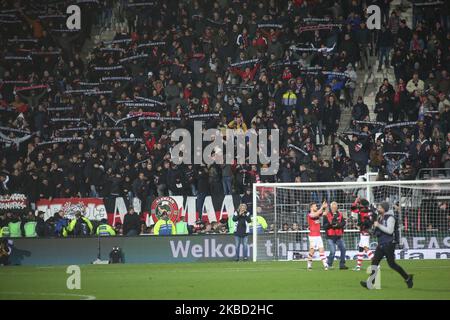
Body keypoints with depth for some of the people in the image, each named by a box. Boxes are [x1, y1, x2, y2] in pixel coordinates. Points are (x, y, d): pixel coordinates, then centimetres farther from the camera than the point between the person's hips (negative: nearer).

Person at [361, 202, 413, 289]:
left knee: (391, 264, -4)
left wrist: (379, 225, -22)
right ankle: (370, 283, -4)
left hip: (389, 244, -8)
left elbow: (390, 230, -24)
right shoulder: (380, 217, 13)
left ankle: (407, 278, 12)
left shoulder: (390, 218, -13)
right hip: (381, 244, 8)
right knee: (374, 262, -1)